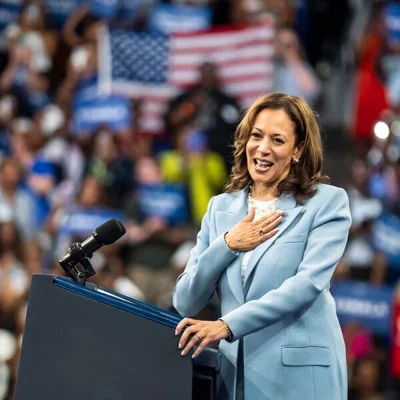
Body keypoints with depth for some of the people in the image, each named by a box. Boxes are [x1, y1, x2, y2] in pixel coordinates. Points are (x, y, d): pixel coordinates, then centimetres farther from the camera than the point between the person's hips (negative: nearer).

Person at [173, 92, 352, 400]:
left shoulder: (328, 202, -2)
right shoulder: (221, 207, 11)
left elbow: (308, 283, -16)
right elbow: (185, 303, 8)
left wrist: (227, 326, -23)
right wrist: (226, 246, -7)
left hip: (299, 375, -4)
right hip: (233, 373, 4)